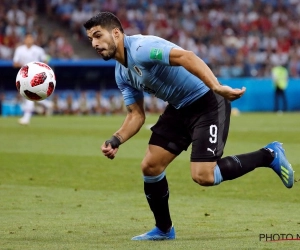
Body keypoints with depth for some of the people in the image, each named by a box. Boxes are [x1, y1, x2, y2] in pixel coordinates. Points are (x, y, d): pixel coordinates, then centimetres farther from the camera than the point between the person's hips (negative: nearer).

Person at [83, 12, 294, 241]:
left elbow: (186, 57, -35)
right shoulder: (122, 74, 8)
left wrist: (216, 87, -47)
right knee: (150, 166, 4)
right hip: (179, 109, 9)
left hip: (207, 103, -9)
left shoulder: (140, 48, -23)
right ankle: (164, 229, 22)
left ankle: (269, 155, 0)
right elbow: (136, 115, 11)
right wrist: (115, 141, -7)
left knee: (203, 176, -17)